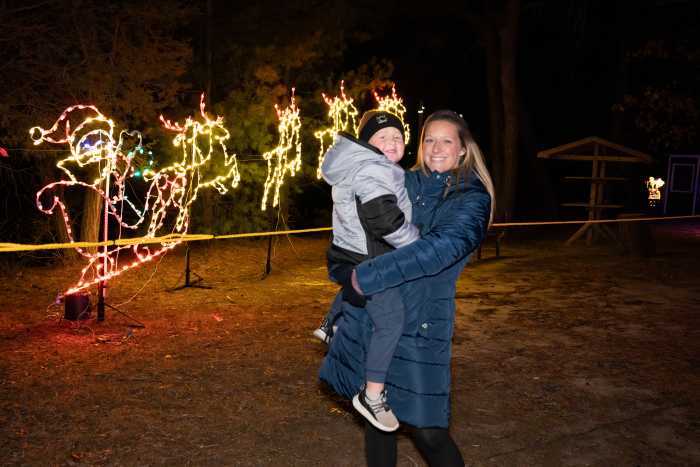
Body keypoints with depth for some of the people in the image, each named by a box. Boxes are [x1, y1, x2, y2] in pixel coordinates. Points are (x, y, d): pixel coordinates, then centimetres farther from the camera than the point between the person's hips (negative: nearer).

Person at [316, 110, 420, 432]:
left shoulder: (355, 166, 12)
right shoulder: (373, 170, -22)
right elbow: (386, 220, -33)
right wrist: (420, 244, -20)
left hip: (347, 257, 10)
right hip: (368, 266, -10)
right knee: (391, 324, -4)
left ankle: (330, 325, 55)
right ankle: (372, 396, 1)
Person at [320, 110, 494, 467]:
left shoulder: (472, 199, -6)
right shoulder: (406, 182, 7)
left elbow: (441, 247, -24)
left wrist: (369, 275, -26)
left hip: (418, 320, -5)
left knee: (424, 426, -4)